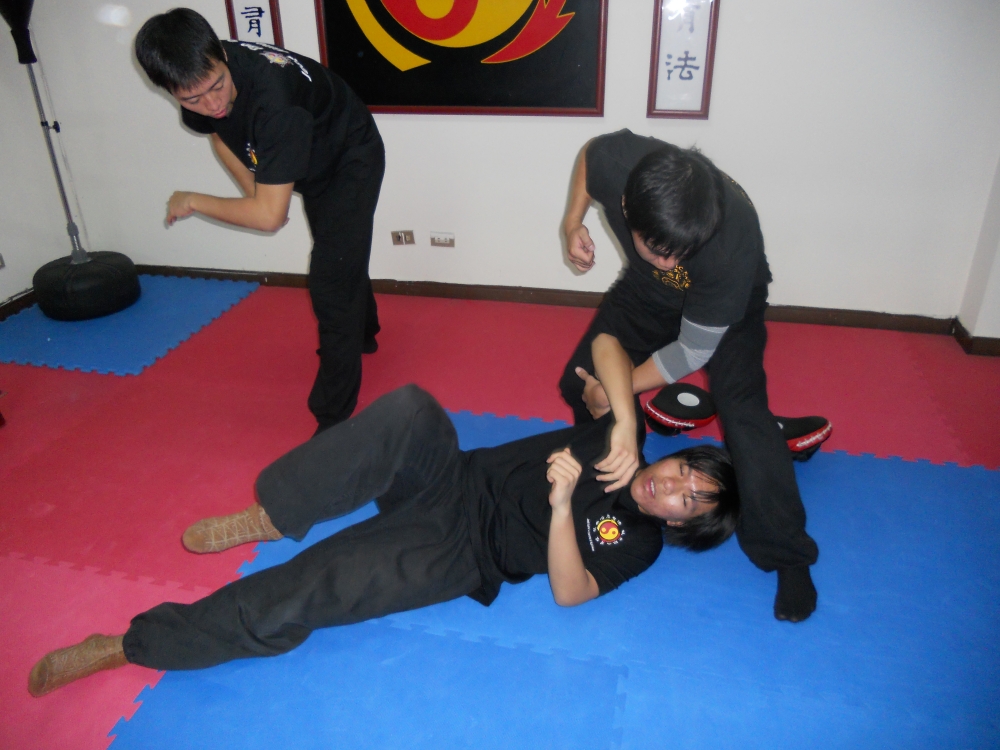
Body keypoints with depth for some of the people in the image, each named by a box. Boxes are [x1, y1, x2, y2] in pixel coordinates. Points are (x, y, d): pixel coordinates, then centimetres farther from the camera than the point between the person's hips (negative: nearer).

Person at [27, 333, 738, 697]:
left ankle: (131, 646, -1)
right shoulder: (617, 440, 11)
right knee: (410, 409, -32)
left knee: (292, 599, -21)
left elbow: (569, 590, -14)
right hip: (453, 478, 4)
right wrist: (624, 426, -13)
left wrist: (560, 504, -27)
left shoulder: (637, 541, 2)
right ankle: (269, 517, -15)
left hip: (454, 553, -4)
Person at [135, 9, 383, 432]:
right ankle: (363, 333, 56)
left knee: (332, 285, -15)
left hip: (351, 162, -8)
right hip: (314, 166, 8)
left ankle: (334, 421, -6)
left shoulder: (273, 99, -44)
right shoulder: (198, 89, -21)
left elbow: (269, 216, -42)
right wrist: (254, 192, -8)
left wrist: (193, 202, -27)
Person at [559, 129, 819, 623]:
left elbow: (692, 351, -29)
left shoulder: (733, 246, -44)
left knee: (743, 413, -22)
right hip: (645, 293, 5)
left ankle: (788, 556, -4)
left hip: (726, 310, -4)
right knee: (579, 383, 2)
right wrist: (573, 222, -17)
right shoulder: (615, 160, -36)